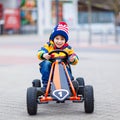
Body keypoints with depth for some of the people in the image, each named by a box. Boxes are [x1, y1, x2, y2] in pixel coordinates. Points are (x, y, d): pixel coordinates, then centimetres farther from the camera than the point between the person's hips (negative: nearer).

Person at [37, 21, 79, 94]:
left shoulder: (68, 48, 7)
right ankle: (45, 84, -26)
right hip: (49, 69, 0)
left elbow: (75, 59, -1)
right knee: (46, 63, -31)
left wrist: (73, 59, -26)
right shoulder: (48, 46, 3)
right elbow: (40, 53, -12)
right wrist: (44, 55, -37)